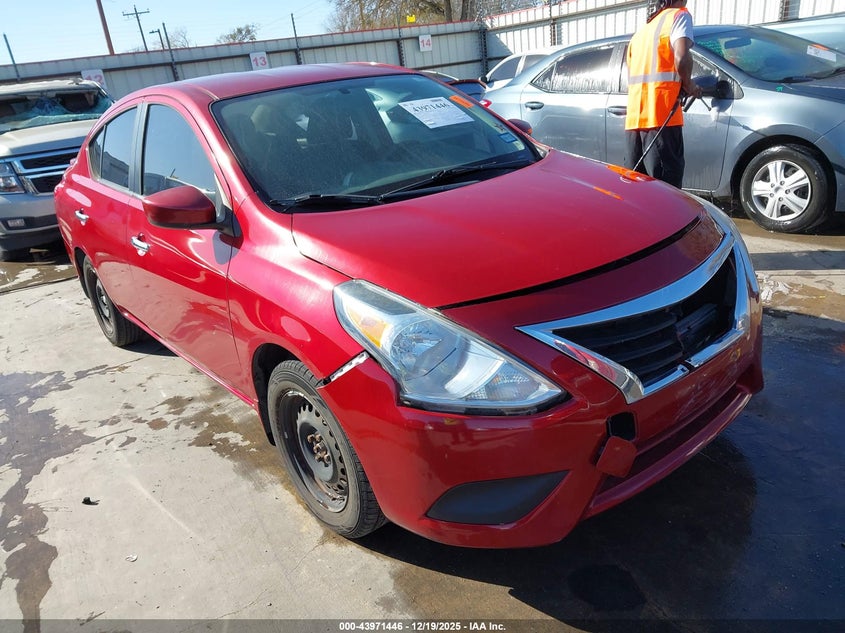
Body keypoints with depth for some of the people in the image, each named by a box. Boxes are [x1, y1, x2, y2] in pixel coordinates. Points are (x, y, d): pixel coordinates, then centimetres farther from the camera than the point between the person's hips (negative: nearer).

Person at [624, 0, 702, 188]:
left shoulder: (643, 28, 26)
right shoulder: (679, 15, 4)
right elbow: (681, 57, -14)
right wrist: (689, 85, 2)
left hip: (634, 117, 7)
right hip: (661, 116, -7)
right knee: (666, 187, -10)